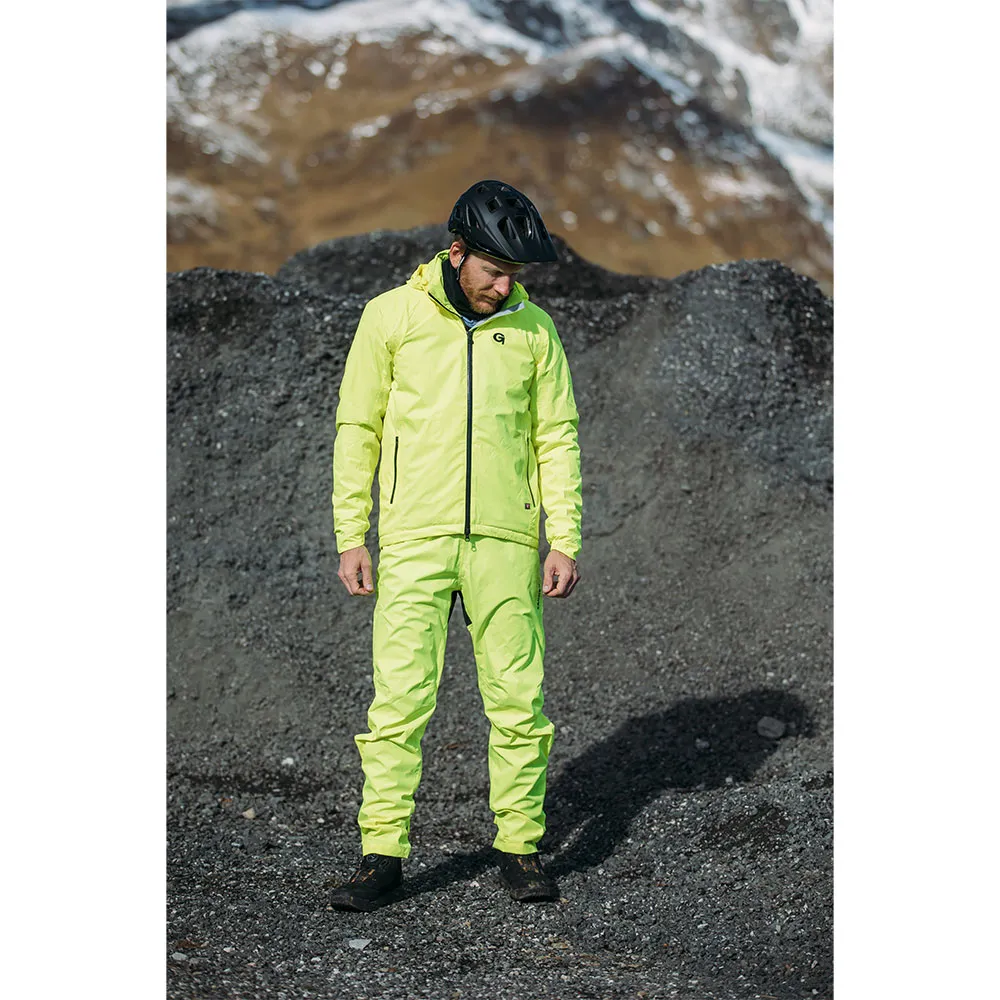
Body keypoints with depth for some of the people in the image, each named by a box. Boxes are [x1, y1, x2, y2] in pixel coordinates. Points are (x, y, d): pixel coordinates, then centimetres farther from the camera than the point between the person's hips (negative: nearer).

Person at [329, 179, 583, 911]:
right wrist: (350, 537, -1)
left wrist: (566, 540, 0)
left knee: (519, 700, 2)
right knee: (399, 699, -5)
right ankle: (383, 856, 3)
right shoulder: (392, 316, 1)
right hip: (414, 542, -1)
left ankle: (520, 849, 14)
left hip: (506, 541, 1)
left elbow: (557, 437, 8)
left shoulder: (533, 328, 6)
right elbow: (358, 428, 4)